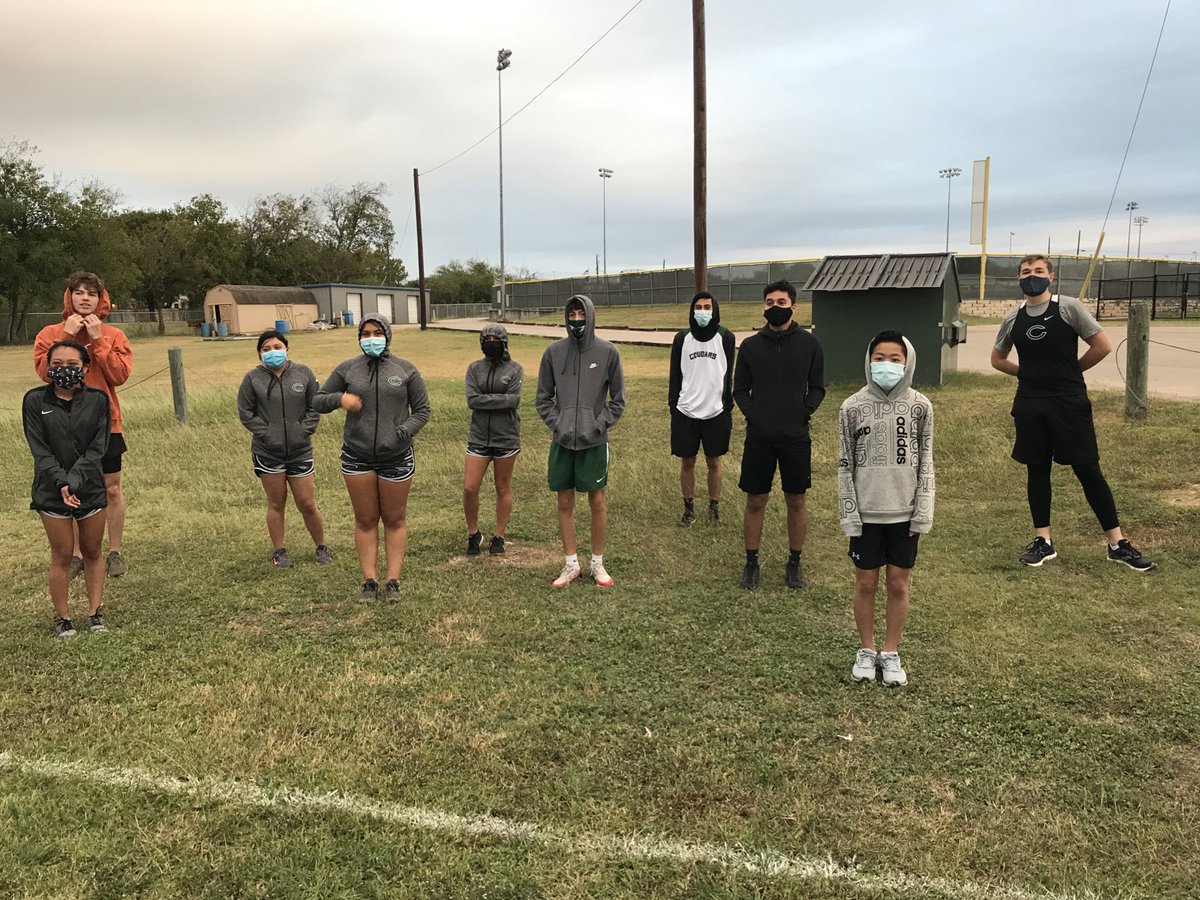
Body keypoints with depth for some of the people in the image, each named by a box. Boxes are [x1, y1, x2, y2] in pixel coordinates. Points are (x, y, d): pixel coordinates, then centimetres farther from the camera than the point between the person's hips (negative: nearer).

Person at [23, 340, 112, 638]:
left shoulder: (97, 399, -3)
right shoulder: (35, 400, -4)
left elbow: (97, 448, -8)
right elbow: (40, 450, -8)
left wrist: (74, 480, -20)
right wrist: (61, 482, -21)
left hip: (91, 487, 1)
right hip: (52, 491, -1)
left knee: (92, 552, 11)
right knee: (62, 556, 6)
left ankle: (95, 613, 21)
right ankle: (62, 619, 18)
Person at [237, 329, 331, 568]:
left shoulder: (303, 373, 0)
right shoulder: (253, 378, -3)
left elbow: (315, 406, 4)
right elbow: (245, 412, 1)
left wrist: (304, 430, -7)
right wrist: (266, 433, -9)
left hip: (300, 450, 1)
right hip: (267, 452, 0)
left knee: (307, 504, 4)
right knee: (276, 503, 9)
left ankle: (321, 547, 22)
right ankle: (279, 551, 23)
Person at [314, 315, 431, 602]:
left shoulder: (405, 370, 0)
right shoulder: (347, 369, 4)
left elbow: (422, 409, 2)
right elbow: (318, 402, 10)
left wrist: (405, 430, -16)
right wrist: (340, 398, -11)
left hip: (396, 457, -1)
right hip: (357, 457, 1)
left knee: (394, 520, 7)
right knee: (365, 520, 7)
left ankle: (393, 581, 14)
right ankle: (370, 581, 14)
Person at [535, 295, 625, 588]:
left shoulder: (607, 352, -2)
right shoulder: (554, 352, 2)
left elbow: (617, 400, 2)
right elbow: (543, 398, 8)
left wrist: (598, 426, -8)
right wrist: (557, 424, -4)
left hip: (594, 442, -2)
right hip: (562, 441, 2)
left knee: (597, 502, 6)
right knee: (565, 503, 8)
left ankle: (598, 563, 20)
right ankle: (571, 564, 21)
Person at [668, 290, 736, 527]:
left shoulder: (725, 337, -1)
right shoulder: (682, 338, 1)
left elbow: (729, 375, 4)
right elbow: (675, 376, 6)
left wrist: (728, 408, 1)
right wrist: (673, 407, 2)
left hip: (716, 412, -1)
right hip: (685, 412, 1)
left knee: (713, 462, 8)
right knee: (687, 462, 7)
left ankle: (714, 508, 21)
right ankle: (689, 509, 20)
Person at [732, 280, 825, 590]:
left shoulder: (809, 343, 1)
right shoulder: (751, 345, 3)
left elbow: (817, 387, 6)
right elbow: (739, 389, 8)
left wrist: (804, 412, -8)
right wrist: (752, 413, -6)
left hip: (796, 436, 0)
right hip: (759, 436, 0)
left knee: (796, 501, 9)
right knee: (755, 502, 6)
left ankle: (795, 563, 23)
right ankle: (751, 563, 19)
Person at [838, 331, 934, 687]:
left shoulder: (920, 406, -3)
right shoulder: (853, 407, -5)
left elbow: (925, 461, 2)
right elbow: (845, 464, -1)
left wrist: (923, 512, -2)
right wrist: (849, 514, -4)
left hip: (905, 512, 1)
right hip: (866, 512, 0)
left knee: (898, 584, 8)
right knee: (866, 583, 9)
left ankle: (891, 653, 24)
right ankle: (866, 651, 25)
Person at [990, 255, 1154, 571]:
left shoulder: (1069, 308, -5)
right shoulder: (1012, 320, 6)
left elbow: (1103, 346, -6)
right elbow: (997, 360, 19)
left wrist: (1070, 371, 2)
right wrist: (1030, 374, 8)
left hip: (1070, 402, -3)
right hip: (1030, 405, 3)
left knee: (1088, 469, -1)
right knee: (1036, 470, 8)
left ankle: (1118, 543, 8)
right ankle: (1043, 541, 19)